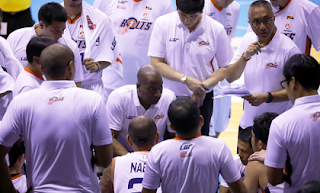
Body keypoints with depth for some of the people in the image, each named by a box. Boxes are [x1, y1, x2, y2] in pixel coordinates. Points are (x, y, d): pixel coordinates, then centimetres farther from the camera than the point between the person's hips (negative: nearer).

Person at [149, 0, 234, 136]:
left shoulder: (216, 29, -8)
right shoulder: (163, 24, -8)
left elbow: (225, 67, 0)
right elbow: (156, 63, -8)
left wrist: (204, 86, -16)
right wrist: (186, 79, -19)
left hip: (201, 99, 0)